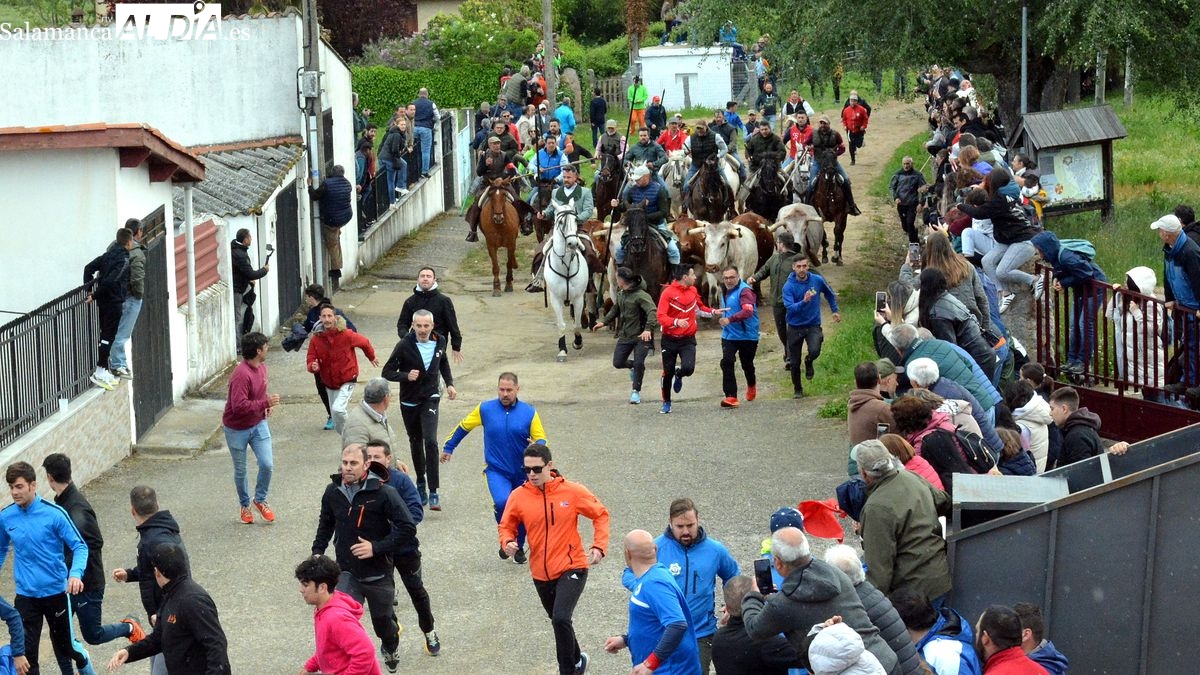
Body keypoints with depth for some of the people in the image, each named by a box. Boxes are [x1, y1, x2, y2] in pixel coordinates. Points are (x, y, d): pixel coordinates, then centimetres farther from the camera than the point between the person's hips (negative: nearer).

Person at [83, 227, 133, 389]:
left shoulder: (107, 255, 10)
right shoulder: (124, 260, -15)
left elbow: (89, 268, 12)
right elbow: (111, 280, -23)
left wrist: (89, 289, 12)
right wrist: (95, 295, -14)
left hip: (103, 302, 8)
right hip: (114, 301, -8)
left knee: (105, 335, 14)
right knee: (109, 336, -7)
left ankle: (105, 372, 19)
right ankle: (100, 372, -11)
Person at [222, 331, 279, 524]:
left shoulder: (261, 367, -1)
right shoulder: (242, 375, -29)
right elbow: (239, 406, -35)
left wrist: (268, 402, 0)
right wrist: (266, 403, -33)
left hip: (258, 424, 6)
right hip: (237, 429, -6)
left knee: (267, 464, -5)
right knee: (240, 471, 10)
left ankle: (260, 500, 18)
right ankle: (245, 505, 31)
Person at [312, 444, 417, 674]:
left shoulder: (383, 492, -18)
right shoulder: (333, 492, -3)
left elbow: (408, 528, -18)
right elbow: (325, 524, 17)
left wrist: (376, 547, -22)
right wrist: (317, 551, 7)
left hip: (378, 574, -2)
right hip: (347, 573, 2)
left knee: (383, 622, 19)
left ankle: (390, 647, 53)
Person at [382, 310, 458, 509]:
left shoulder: (439, 342, -2)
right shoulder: (404, 345, -14)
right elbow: (387, 372, -10)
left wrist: (449, 384, 9)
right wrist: (406, 376, -26)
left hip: (430, 400, 0)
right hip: (409, 401, 0)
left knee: (430, 442, -17)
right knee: (415, 444, 14)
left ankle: (433, 492, -18)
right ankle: (421, 484, 35)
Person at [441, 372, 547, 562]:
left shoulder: (529, 412, -4)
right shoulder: (485, 409, -2)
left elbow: (541, 440, -1)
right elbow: (463, 426, 13)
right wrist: (448, 447, 19)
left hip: (522, 472, 2)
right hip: (496, 470, -2)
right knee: (502, 502, -28)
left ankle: (519, 547, 37)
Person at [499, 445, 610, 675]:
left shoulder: (572, 492, -12)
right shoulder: (519, 496, -8)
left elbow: (600, 514, 1)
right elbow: (506, 525, 6)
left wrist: (599, 546, -11)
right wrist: (507, 542, -16)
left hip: (571, 568, -4)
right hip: (541, 574, 4)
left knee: (561, 618, -24)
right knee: (558, 621, 21)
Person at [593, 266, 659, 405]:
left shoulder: (640, 295, -19)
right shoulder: (621, 294, 7)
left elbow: (652, 312, -29)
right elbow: (615, 310, 25)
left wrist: (648, 329, -42)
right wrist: (604, 322, 16)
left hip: (641, 336, -7)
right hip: (625, 336, 7)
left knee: (638, 363, -15)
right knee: (617, 362, 4)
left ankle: (636, 391, 4)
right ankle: (632, 366, 37)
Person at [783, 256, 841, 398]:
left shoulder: (817, 280, -6)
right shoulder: (788, 286, -13)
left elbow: (829, 294, 15)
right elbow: (790, 307, -25)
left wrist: (835, 310, 20)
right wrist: (804, 302, -40)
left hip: (813, 325, 0)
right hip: (795, 327, 0)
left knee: (815, 351, -26)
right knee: (795, 362, 5)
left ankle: (809, 362, 11)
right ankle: (797, 389, 29)